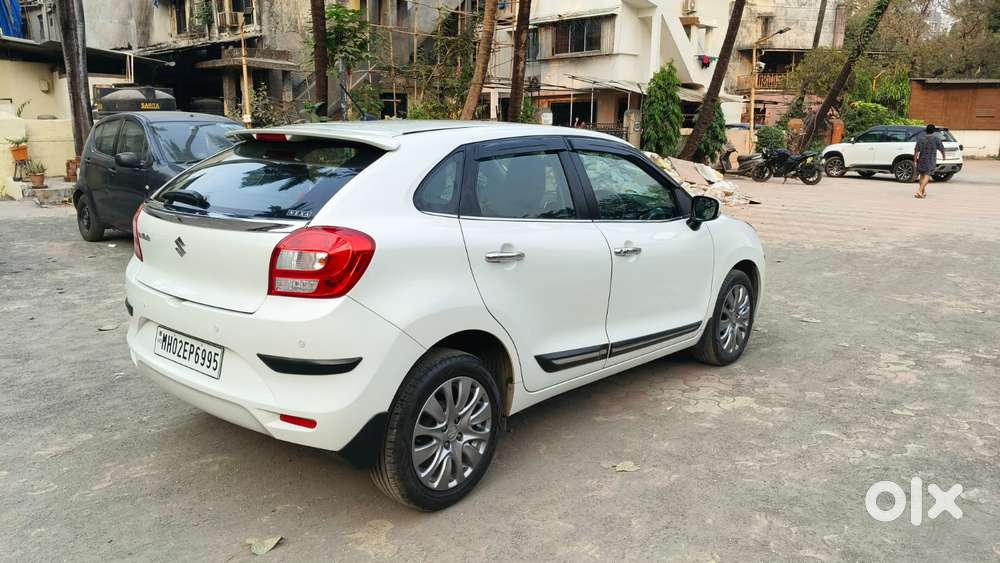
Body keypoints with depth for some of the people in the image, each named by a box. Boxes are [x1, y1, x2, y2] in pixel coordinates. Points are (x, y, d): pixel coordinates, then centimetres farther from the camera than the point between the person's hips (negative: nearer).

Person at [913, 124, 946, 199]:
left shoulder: (920, 139, 0)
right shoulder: (936, 139, -5)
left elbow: (917, 150, -6)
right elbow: (941, 149, 3)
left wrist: (915, 160, -4)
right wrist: (943, 155, 22)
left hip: (922, 160, 3)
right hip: (931, 161, -3)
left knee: (922, 175, 16)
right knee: (927, 175, -7)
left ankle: (923, 192, 25)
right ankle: (919, 190, -25)